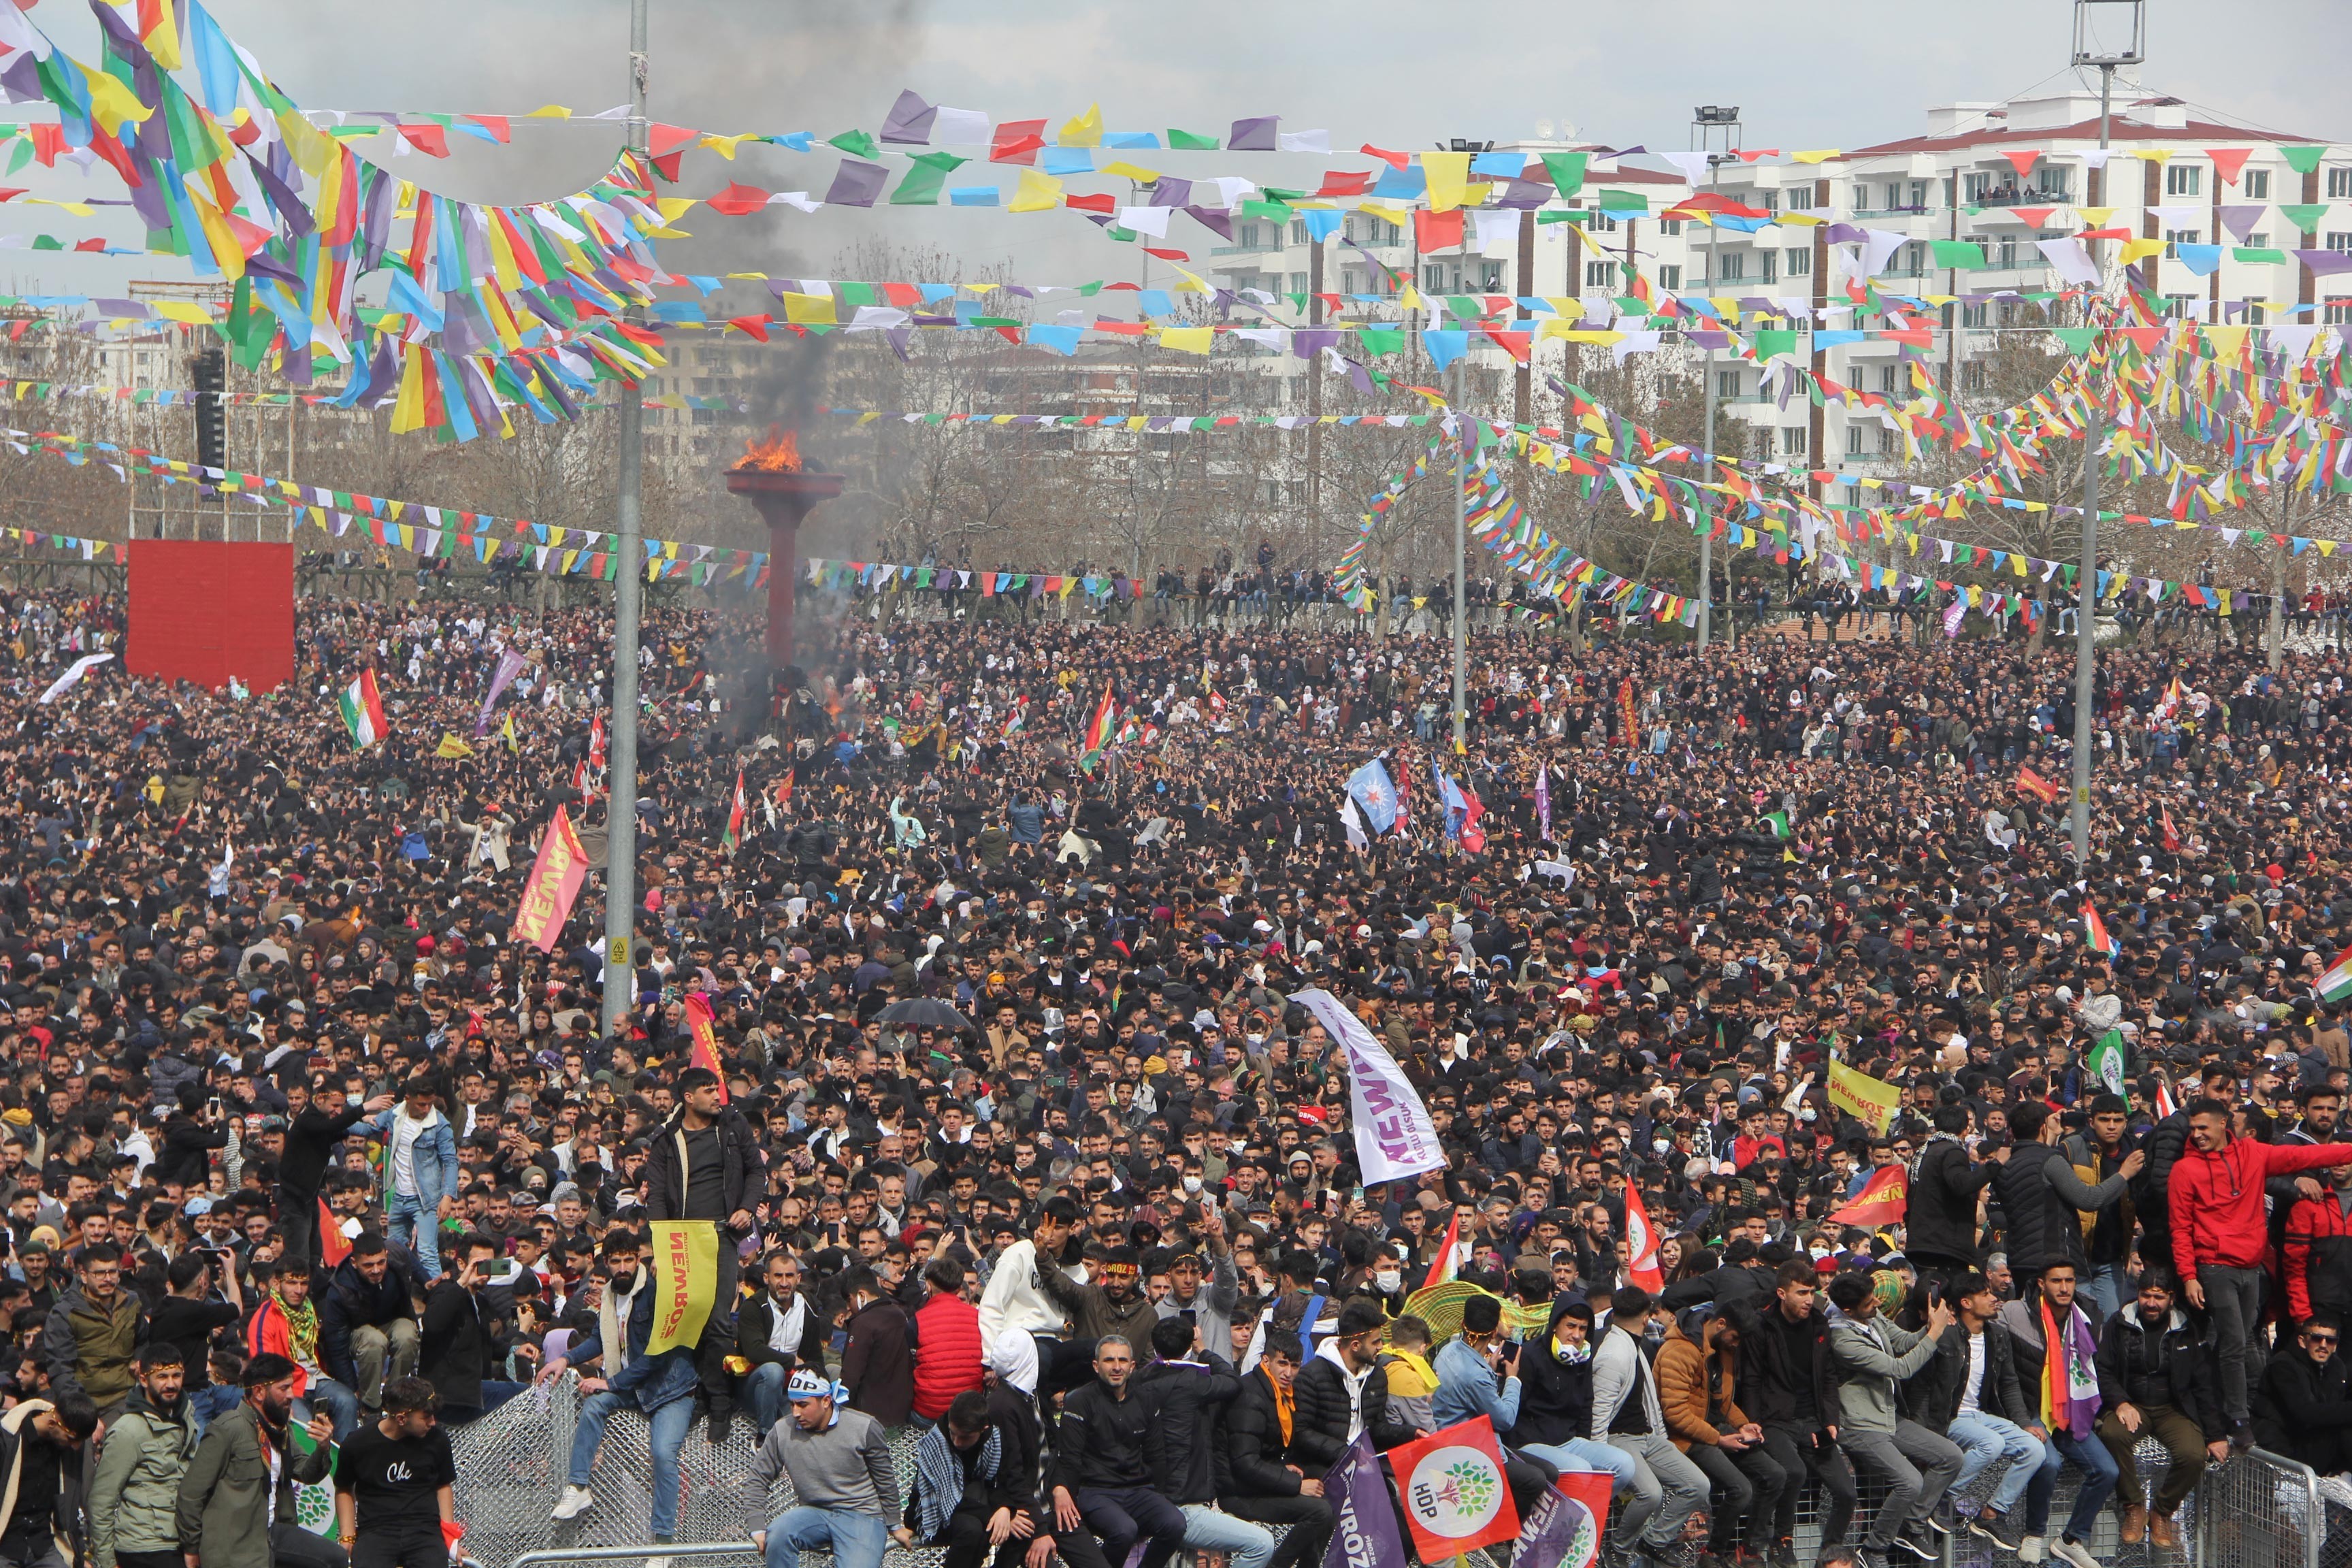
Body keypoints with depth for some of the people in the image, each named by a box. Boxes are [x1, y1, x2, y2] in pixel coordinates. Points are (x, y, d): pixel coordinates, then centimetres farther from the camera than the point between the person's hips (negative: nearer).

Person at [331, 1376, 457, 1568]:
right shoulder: (358, 1444, 0)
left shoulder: (436, 1438, 5)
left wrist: (449, 1535, 7)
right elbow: (344, 1490, 14)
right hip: (375, 1529, -2)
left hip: (424, 1530, 2)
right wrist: (347, 1537, 4)